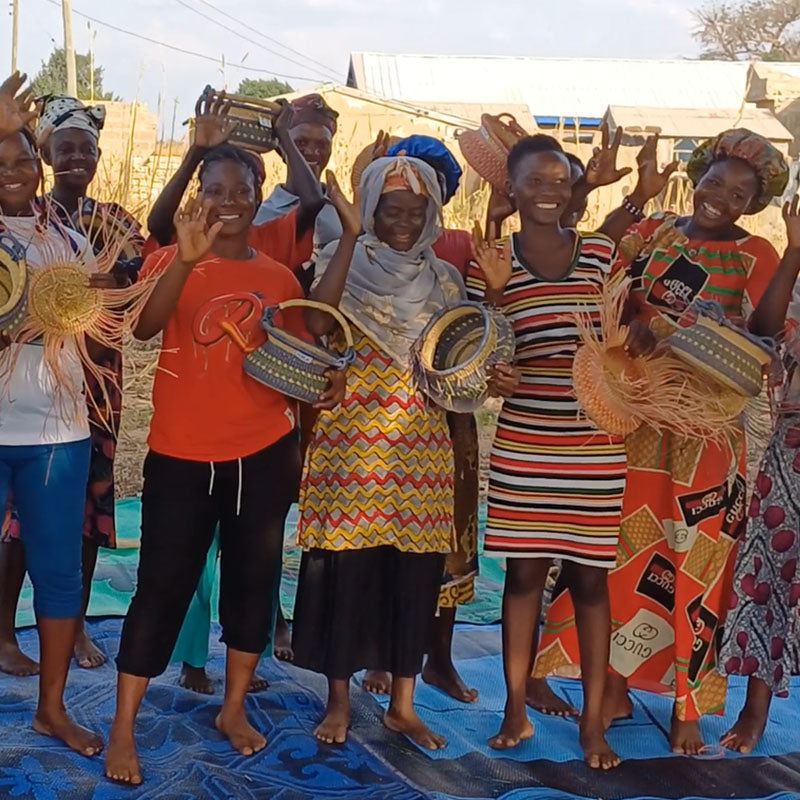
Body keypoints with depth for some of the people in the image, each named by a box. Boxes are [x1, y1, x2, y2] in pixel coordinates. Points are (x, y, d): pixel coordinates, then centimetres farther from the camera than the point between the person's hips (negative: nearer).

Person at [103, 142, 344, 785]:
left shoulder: (280, 279, 6)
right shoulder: (171, 261, -1)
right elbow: (145, 326, -21)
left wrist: (327, 373, -8)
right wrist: (188, 260, -35)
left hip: (263, 454, 3)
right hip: (181, 454, -3)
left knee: (254, 580, 11)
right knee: (163, 587, 0)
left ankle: (234, 709, 28)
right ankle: (124, 728, 10)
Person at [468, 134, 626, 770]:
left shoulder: (602, 254, 3)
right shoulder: (492, 264, 1)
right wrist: (495, 294, -13)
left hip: (594, 445, 0)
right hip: (522, 443, 0)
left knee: (591, 576, 5)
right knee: (523, 572, 8)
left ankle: (594, 722, 14)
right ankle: (516, 711, 22)